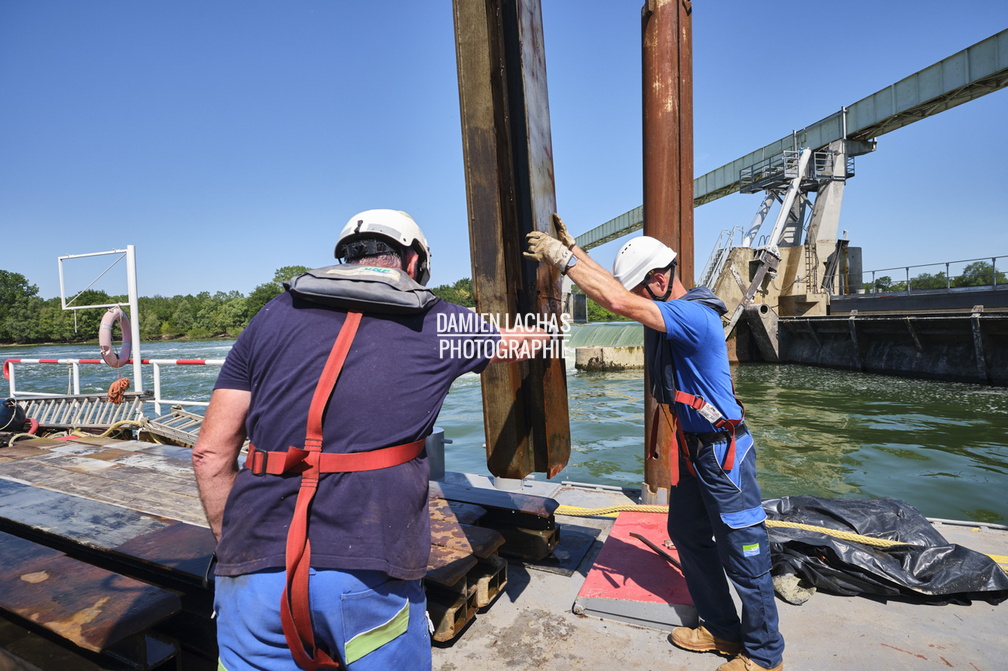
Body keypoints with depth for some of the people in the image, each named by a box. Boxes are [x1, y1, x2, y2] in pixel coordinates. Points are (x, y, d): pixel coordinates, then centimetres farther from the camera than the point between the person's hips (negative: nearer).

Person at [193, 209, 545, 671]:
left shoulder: (274, 315, 9)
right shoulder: (435, 324, 6)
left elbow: (211, 452, 8)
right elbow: (523, 340, 25)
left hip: (255, 570, 2)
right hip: (369, 576, -1)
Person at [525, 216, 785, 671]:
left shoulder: (695, 316, -26)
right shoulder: (669, 310, 2)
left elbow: (617, 302, -37)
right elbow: (615, 288, 10)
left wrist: (562, 259, -29)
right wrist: (573, 249, 6)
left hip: (724, 454, -10)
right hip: (691, 449, 10)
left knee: (744, 556, 6)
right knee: (687, 536, 19)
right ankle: (722, 630, 37)